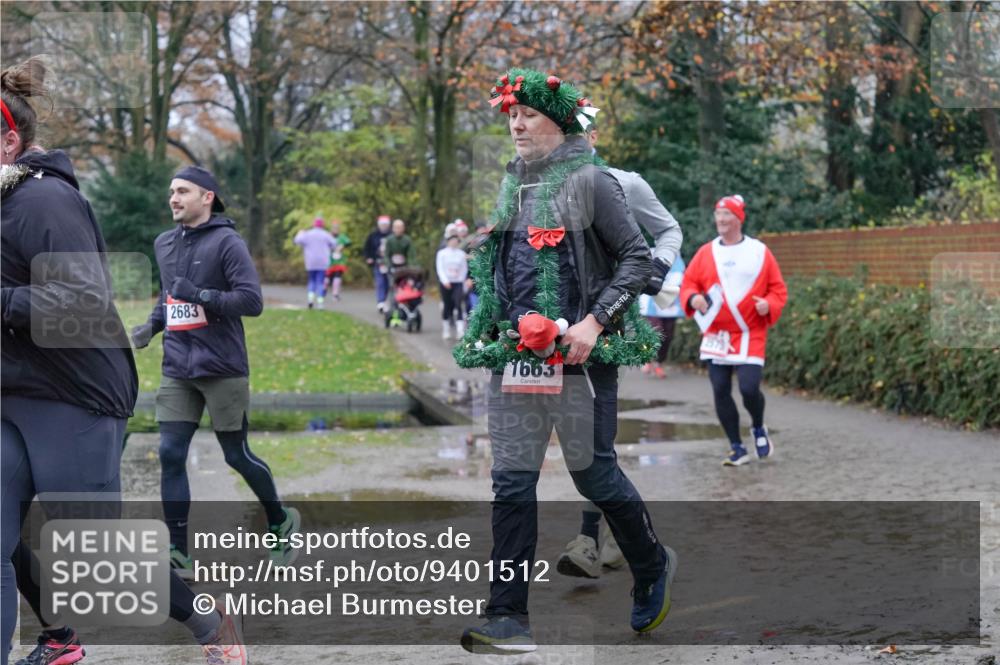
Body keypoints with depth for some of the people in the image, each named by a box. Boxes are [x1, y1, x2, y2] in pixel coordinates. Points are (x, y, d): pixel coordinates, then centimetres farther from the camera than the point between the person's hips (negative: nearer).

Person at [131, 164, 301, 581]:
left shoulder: (227, 242, -10)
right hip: (177, 370, 5)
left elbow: (252, 301, -16)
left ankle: (280, 521, 30)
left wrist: (201, 295, -24)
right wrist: (151, 325, 6)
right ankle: (178, 554, 1)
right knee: (170, 455, -3)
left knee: (237, 456, 5)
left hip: (222, 370, -5)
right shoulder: (164, 244, 10)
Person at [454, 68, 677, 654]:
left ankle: (654, 566, 29)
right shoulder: (513, 186, 14)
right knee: (513, 481, 0)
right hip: (515, 355, 6)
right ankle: (509, 618, 1)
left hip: (578, 354, -6)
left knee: (594, 473, 3)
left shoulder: (590, 181, -5)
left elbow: (639, 258, -8)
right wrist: (491, 331, 15)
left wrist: (594, 322, -17)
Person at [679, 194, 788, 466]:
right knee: (721, 392, 1)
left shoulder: (760, 252, 2)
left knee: (749, 388, -14)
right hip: (716, 336, 3)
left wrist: (769, 305, -16)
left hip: (750, 336, -3)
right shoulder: (706, 252, 6)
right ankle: (738, 449, 15)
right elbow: (688, 284, 8)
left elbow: (778, 289, 5)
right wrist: (693, 298, -14)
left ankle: (758, 428, 19)